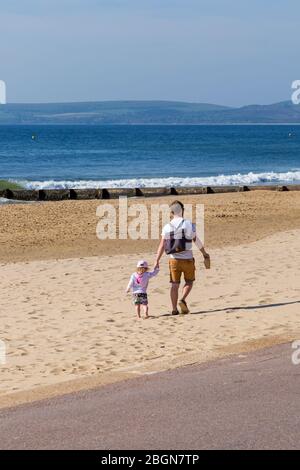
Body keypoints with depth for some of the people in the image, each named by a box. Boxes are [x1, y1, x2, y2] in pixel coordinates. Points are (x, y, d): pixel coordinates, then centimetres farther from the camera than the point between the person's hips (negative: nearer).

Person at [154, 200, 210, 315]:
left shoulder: (167, 227, -1)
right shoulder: (188, 224, -7)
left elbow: (162, 245, -4)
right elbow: (197, 241, -2)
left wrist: (157, 261, 0)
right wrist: (205, 254, 11)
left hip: (174, 259, 2)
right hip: (187, 258, -2)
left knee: (174, 284, 8)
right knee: (189, 282, 15)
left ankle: (174, 309, 6)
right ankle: (183, 300, -8)